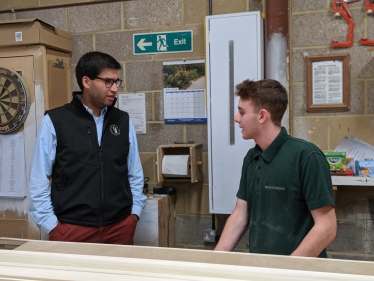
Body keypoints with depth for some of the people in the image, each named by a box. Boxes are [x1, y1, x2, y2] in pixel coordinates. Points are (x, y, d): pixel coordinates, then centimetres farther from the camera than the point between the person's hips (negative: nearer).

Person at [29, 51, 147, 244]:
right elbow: (39, 180, -2)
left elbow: (135, 174, 10)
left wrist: (134, 213, 3)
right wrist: (52, 226, -5)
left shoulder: (123, 121, 5)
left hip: (120, 227, 3)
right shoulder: (54, 121, -5)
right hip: (72, 229, -2)